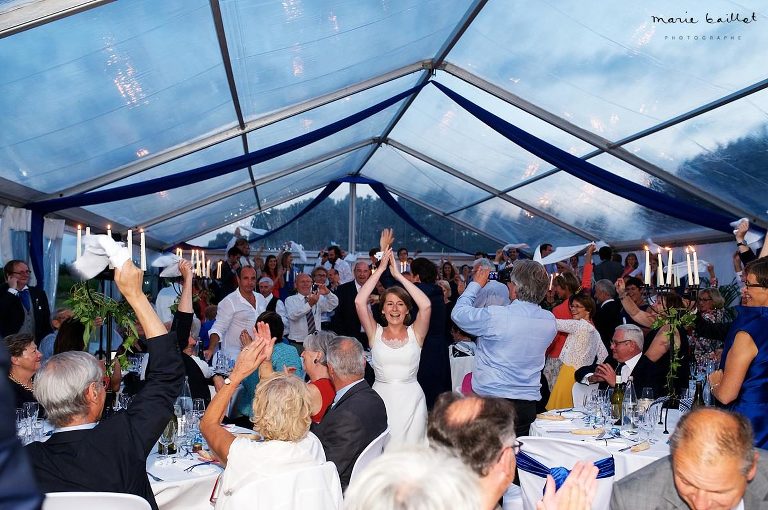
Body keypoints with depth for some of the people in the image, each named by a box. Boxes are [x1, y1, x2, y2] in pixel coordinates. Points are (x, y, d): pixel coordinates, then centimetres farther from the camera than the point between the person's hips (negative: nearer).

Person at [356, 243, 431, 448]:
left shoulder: (415, 333, 2)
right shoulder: (376, 333, 4)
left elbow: (426, 305, -14)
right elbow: (359, 302, -8)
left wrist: (398, 274, -8)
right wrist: (381, 268, -5)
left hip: (411, 399, 0)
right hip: (381, 397, 0)